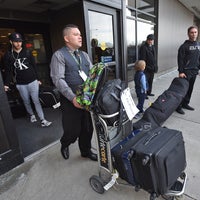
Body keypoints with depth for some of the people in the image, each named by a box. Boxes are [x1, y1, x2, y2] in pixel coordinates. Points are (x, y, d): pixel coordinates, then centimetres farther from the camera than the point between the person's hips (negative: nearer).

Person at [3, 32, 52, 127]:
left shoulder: (27, 52, 1)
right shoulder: (8, 55, -1)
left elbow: (34, 66, 6)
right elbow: (8, 71, 1)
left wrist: (37, 79, 6)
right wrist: (6, 84, -6)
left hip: (32, 81, -1)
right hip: (20, 84, 1)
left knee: (36, 101, -1)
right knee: (26, 102, 13)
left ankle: (43, 120, 2)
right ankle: (31, 115, 37)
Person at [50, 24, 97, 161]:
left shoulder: (84, 55, 14)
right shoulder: (59, 55, -6)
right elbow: (58, 79, -15)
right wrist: (73, 98, -25)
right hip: (70, 101, -5)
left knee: (87, 128, 15)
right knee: (73, 130, 4)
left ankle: (86, 151, 40)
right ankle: (64, 145, 40)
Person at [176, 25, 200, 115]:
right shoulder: (184, 46, -8)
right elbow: (180, 60, -13)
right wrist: (181, 72, -18)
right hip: (186, 71, -6)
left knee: (190, 89, 12)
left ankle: (185, 103, 24)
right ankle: (178, 106, 4)